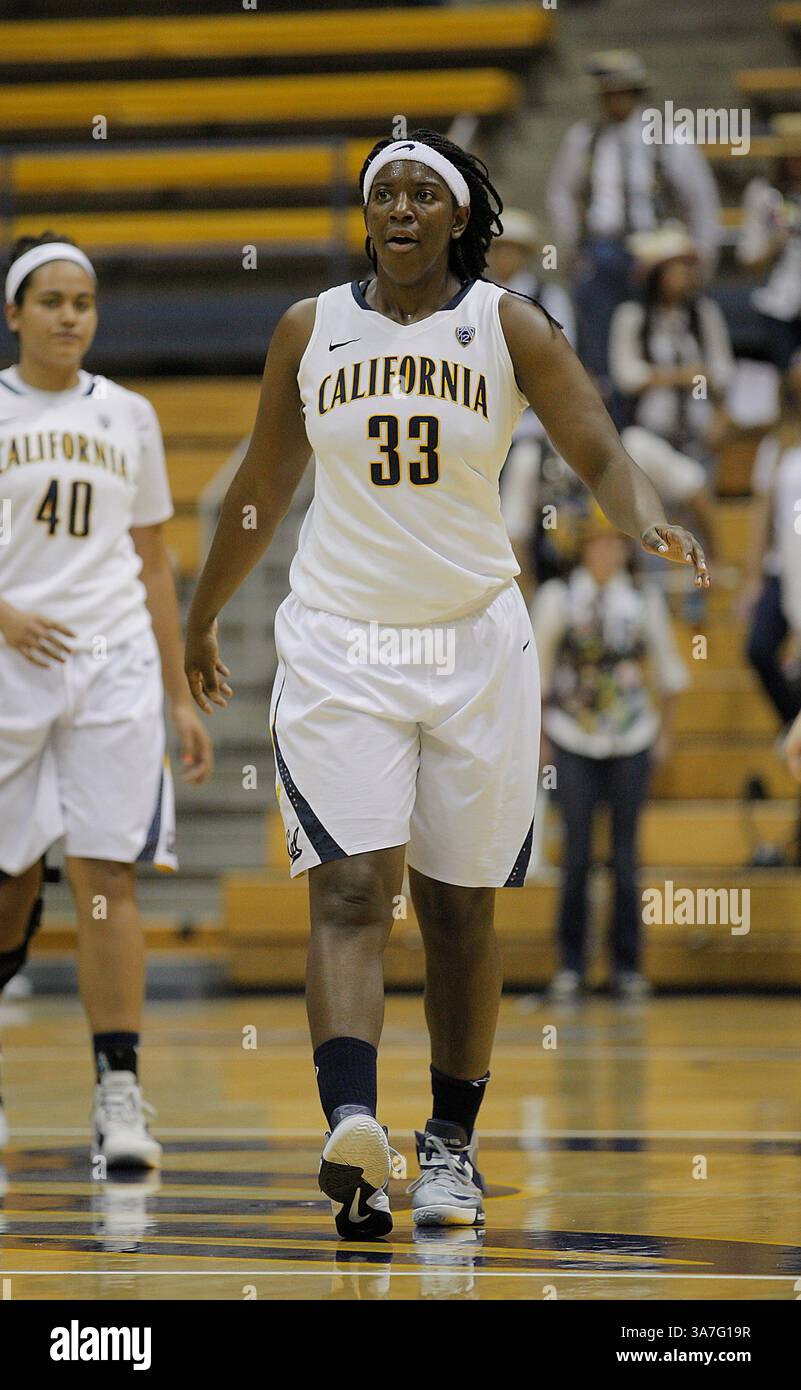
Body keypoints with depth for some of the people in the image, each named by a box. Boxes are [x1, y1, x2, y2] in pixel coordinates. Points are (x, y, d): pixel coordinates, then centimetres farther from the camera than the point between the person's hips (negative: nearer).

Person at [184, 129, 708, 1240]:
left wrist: (651, 523, -32)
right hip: (338, 643, 0)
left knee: (460, 908, 8)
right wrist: (202, 623, 22)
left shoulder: (508, 327, -1)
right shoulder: (309, 331, 3)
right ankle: (351, 1129, -32)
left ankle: (452, 1142, 22)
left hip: (475, 645, 0)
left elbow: (599, 451, -10)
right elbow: (262, 489, 15)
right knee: (349, 891, -16)